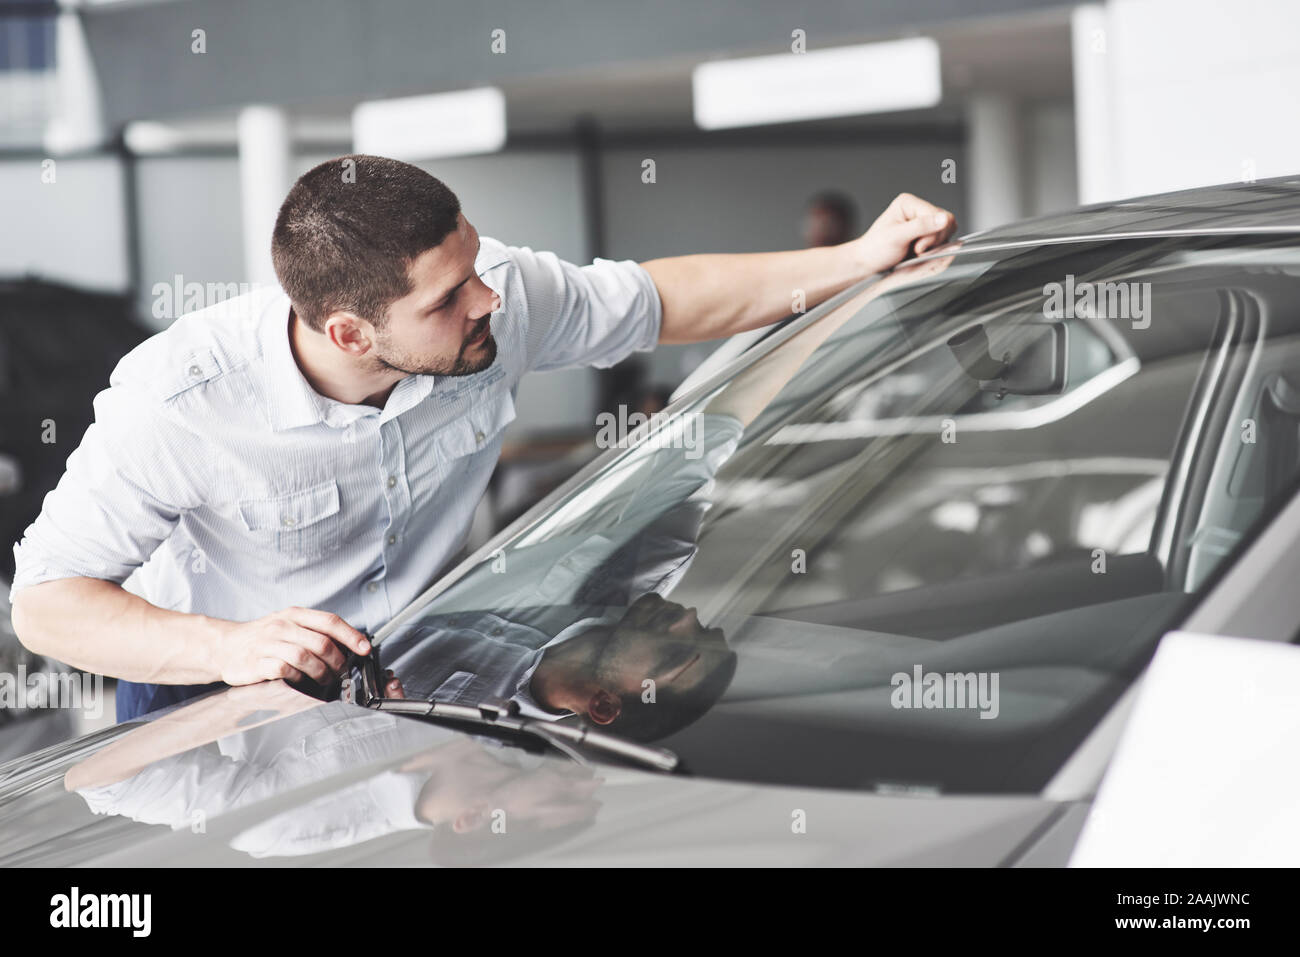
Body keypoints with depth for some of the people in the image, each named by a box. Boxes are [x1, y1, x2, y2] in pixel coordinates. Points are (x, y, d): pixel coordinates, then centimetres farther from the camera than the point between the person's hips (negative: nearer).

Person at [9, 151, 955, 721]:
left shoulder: (501, 297, -18)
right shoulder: (181, 402, -30)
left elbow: (656, 300, 2)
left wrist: (859, 260, -2)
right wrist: (229, 646, -39)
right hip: (209, 688, -4)